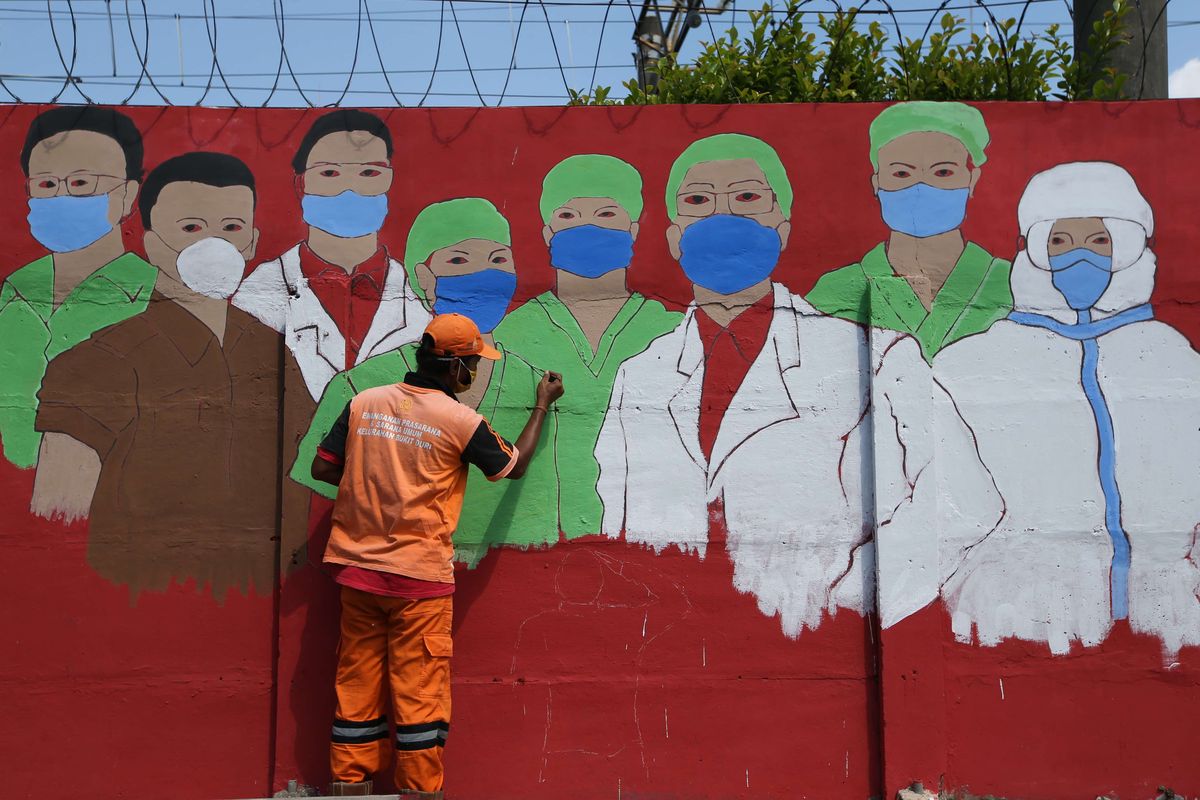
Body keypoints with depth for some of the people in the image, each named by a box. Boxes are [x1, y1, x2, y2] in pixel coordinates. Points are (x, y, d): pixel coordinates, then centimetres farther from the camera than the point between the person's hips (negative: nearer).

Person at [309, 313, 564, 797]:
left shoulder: (363, 403, 3)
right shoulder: (461, 421, -9)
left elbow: (322, 468, 6)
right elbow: (514, 466, 6)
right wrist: (542, 406, 17)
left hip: (357, 569, 5)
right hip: (420, 576, -5)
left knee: (356, 685, 12)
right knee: (420, 692, 5)